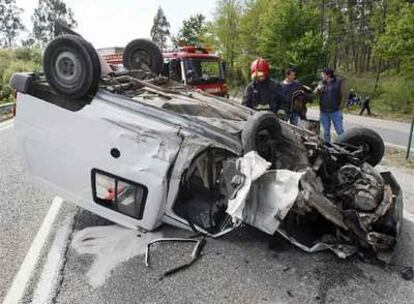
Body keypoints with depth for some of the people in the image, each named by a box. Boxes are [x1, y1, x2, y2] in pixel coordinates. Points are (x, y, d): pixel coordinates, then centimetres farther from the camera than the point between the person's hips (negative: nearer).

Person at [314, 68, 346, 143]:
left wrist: (340, 108, -7)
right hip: (323, 112, 4)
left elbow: (343, 95, -2)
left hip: (335, 111, -4)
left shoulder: (339, 82, -2)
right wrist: (318, 89, -14)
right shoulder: (321, 83, 9)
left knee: (339, 131, -4)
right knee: (326, 131, 12)